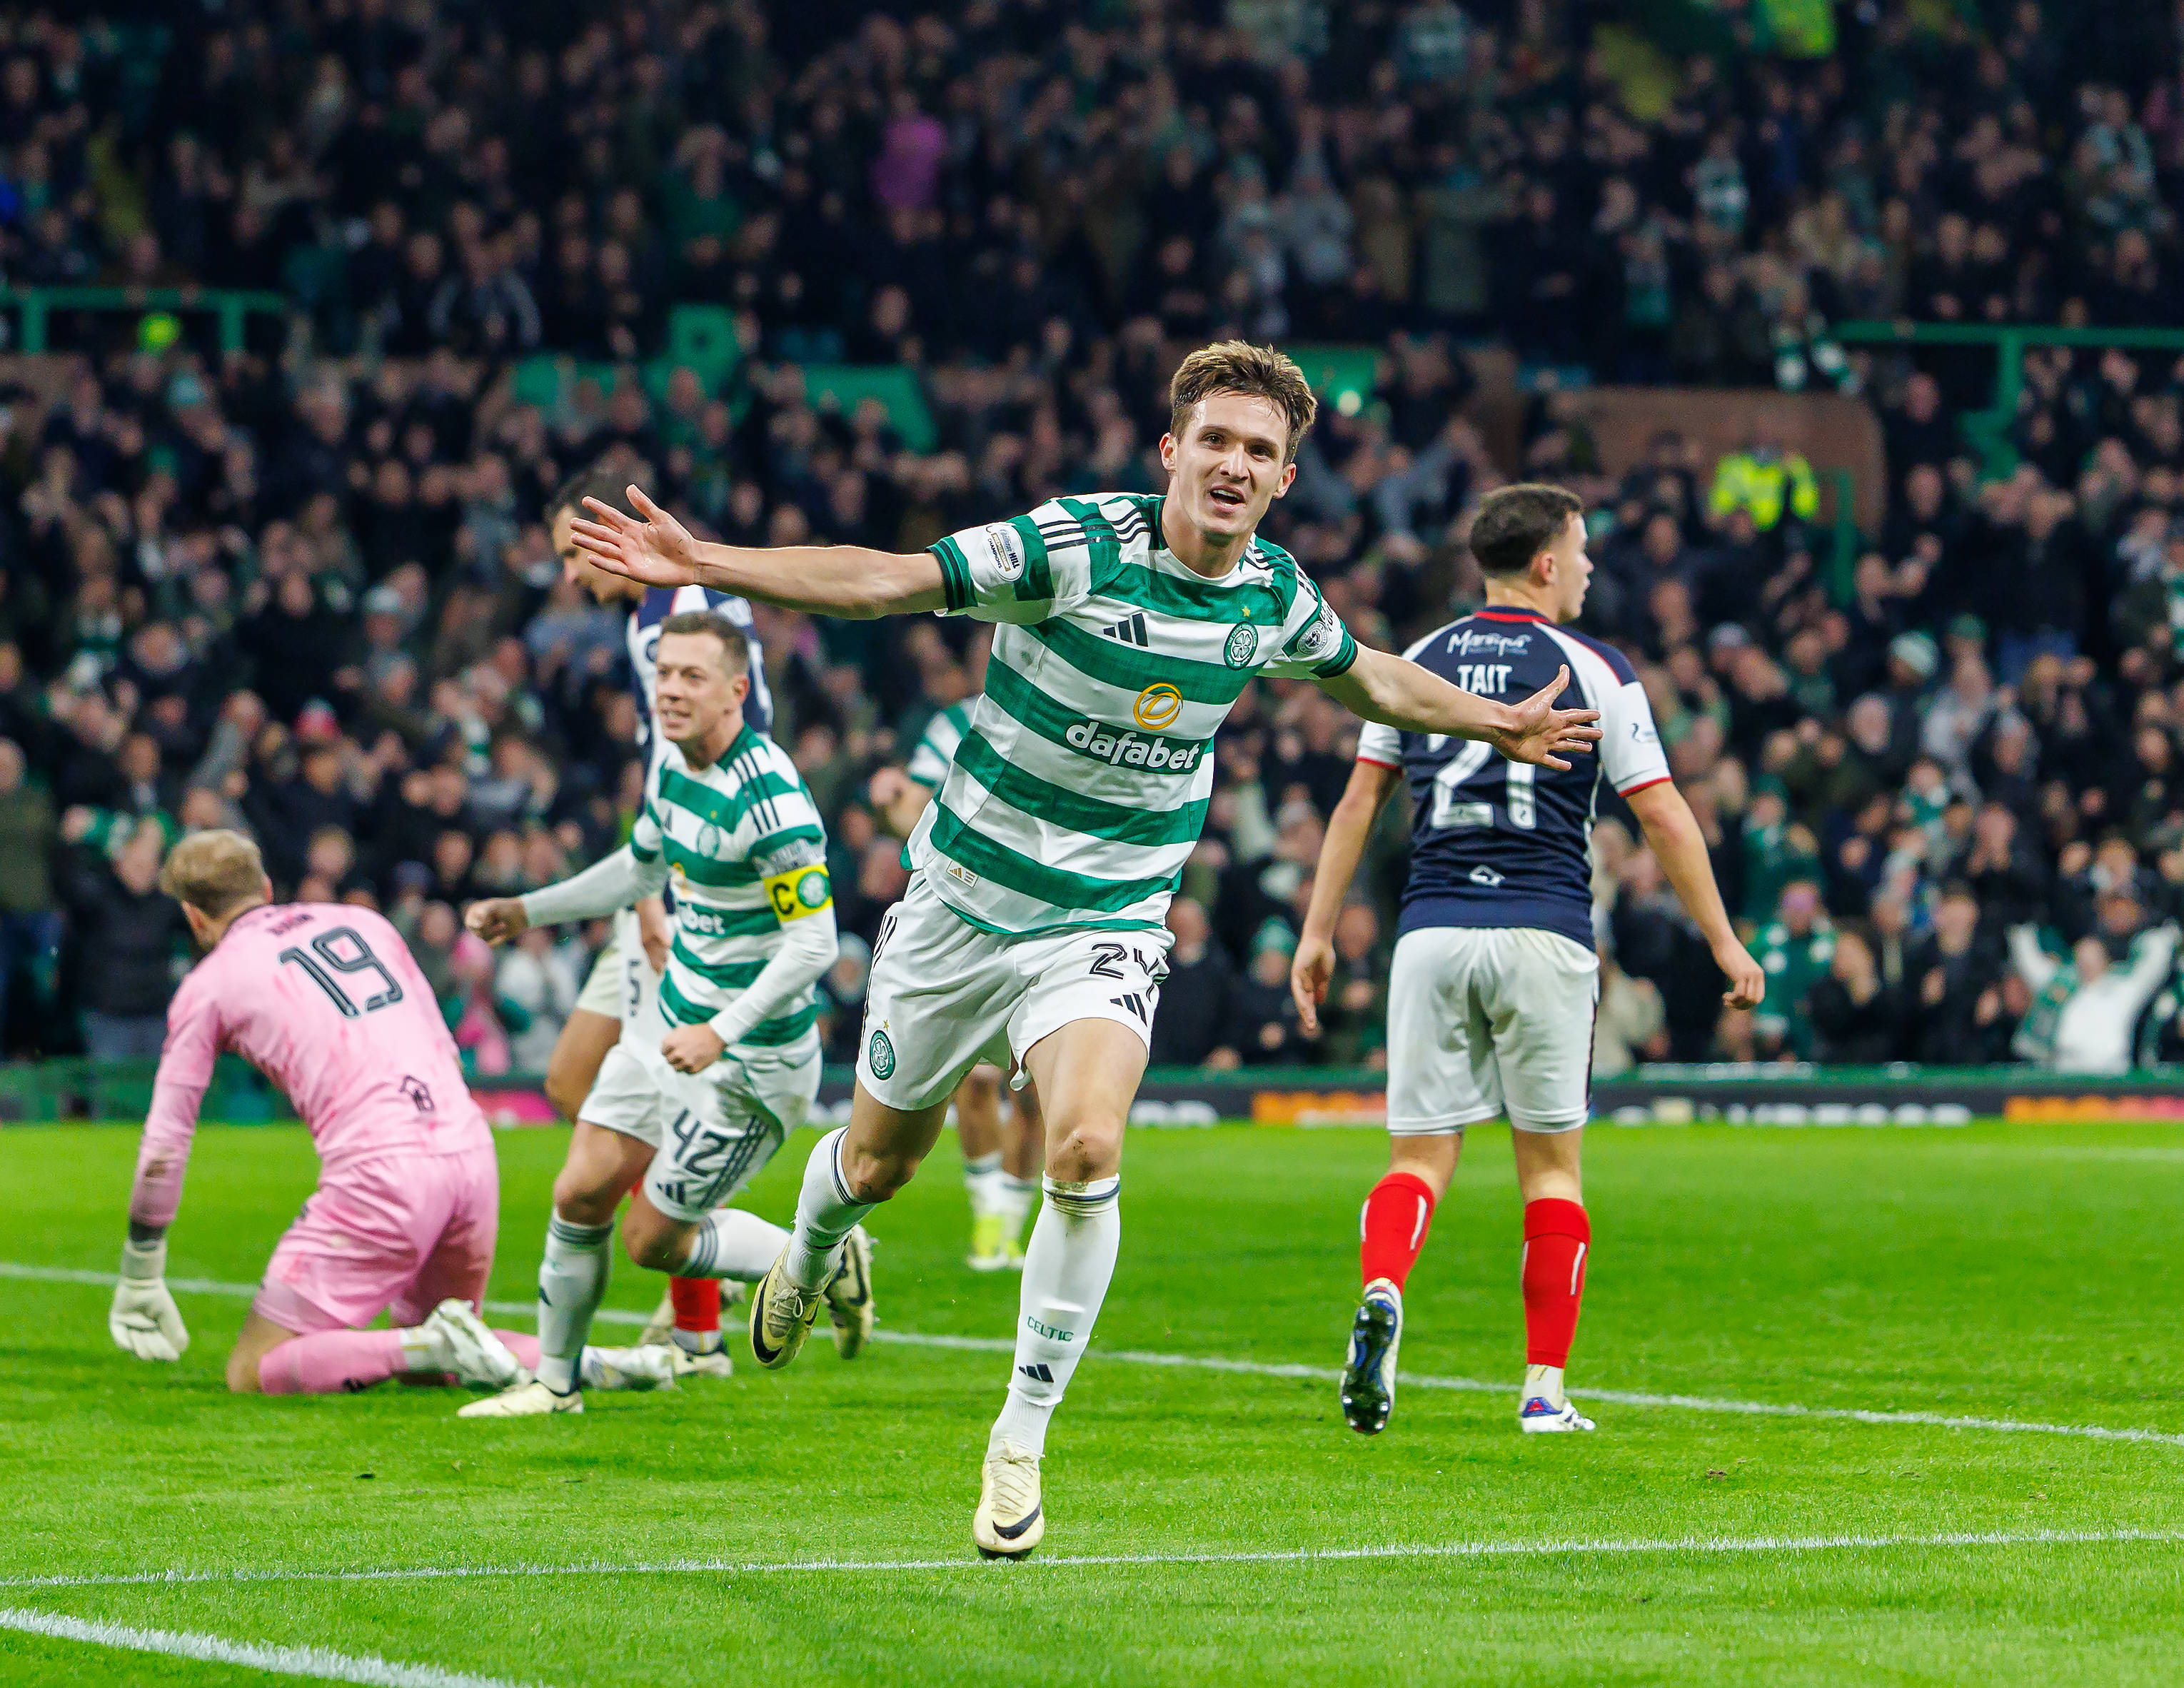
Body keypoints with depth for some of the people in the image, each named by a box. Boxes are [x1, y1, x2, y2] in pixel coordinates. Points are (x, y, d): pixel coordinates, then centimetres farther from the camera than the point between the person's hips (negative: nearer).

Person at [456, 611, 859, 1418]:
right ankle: (554, 1381, 21)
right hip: (670, 1019, 8)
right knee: (581, 1195, 5)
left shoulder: (771, 797, -25)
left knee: (653, 1239, 0)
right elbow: (640, 867, 23)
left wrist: (722, 1033, -33)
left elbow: (813, 943, -26)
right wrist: (528, 910, 20)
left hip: (752, 1059, -8)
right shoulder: (675, 767, 2)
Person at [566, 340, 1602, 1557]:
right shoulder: (1077, 545, -19)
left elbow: (1366, 678, 19)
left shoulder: (1277, 597, -4)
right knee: (881, 1160, 14)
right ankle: (811, 1258, 53)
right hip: (964, 902, -1)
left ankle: (1021, 1445, -12)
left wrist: (1498, 724, 30)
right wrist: (708, 566, -32)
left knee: (1088, 1149, -24)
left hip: (1108, 925, 1)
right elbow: (886, 582, -22)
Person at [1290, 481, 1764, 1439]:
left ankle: (1381, 1294, -28)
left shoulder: (1418, 666, 10)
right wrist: (1724, 941, 7)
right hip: (1543, 931, -2)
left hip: (1432, 931, 2)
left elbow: (1358, 801, 10)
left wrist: (1317, 934, 14)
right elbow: (1663, 818, 0)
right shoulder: (1593, 671, 1)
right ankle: (1545, 1388, 5)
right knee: (1551, 1161, 7)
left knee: (1419, 1155, 3)